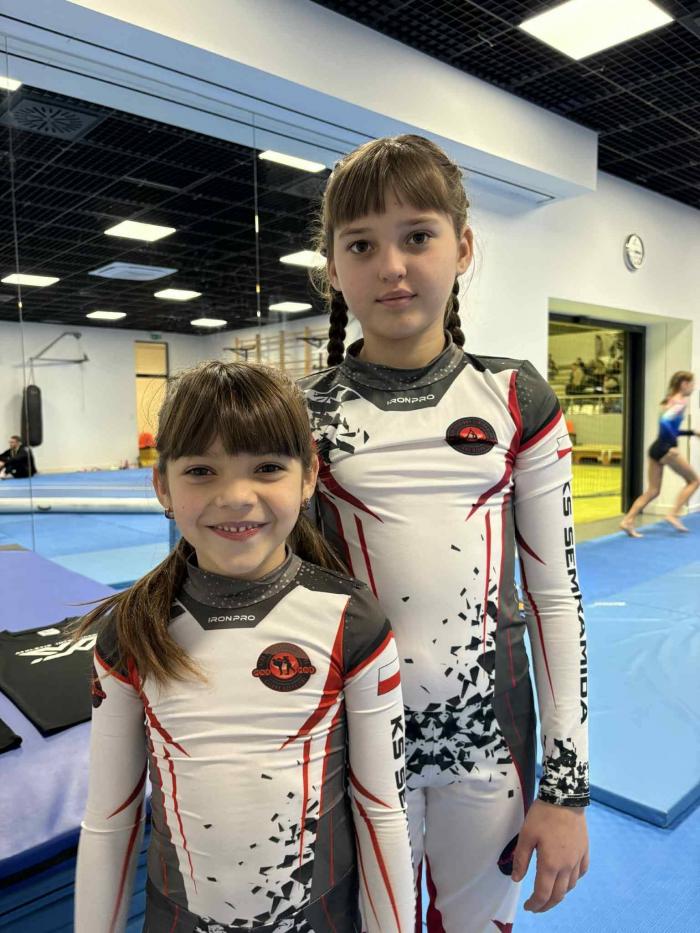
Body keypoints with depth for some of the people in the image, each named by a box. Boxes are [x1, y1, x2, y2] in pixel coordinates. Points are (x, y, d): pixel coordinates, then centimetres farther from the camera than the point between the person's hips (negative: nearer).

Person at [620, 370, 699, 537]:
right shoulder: (681, 402, -8)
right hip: (666, 449, -8)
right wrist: (673, 444, -22)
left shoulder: (672, 400, 20)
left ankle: (628, 520, -3)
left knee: (652, 491, 8)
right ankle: (673, 514, 2)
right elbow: (664, 422, -25)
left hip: (656, 449, 8)